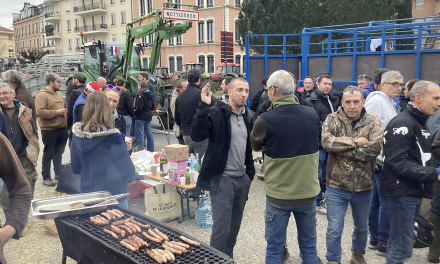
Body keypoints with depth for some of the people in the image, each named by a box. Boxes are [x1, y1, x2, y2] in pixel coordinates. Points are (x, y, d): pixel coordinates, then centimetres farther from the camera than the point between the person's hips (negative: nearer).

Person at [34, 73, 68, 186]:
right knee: (48, 154, 2)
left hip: (62, 128, 7)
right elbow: (40, 112, -22)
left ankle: (58, 174, 27)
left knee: (59, 153, 16)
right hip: (49, 130, -7)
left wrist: (65, 111, 8)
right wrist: (56, 112, -20)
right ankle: (46, 178, 11)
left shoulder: (58, 94, 14)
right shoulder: (42, 95, -12)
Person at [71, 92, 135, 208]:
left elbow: (75, 169, 6)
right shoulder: (112, 137, -21)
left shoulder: (77, 134, -5)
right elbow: (128, 170, -13)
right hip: (114, 194, -5)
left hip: (87, 191, 5)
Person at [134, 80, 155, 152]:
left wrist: (134, 112, -7)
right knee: (149, 134, 13)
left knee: (139, 135, -2)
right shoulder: (150, 94, 8)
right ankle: (151, 151, 19)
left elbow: (139, 108, -21)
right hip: (148, 116, 8)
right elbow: (152, 106, 15)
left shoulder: (140, 95, -17)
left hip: (141, 117, -8)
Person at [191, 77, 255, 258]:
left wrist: (250, 172, 16)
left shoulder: (246, 116, 10)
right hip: (223, 178, -7)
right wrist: (204, 107, -32)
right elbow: (197, 136, -24)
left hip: (242, 178, 7)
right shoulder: (216, 113, -11)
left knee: (234, 226, 16)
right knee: (221, 227, -1)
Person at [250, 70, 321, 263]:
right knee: (309, 246, 18)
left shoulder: (265, 120, -18)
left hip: (278, 195, -3)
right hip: (308, 192, 4)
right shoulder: (313, 115, -6)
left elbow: (256, 147, 2)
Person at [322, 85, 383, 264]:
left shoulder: (372, 122, -5)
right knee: (334, 229, 6)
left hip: (363, 186, 2)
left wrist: (342, 148, -19)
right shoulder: (332, 120, -6)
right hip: (337, 186, -2)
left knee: (362, 227, 23)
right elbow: (326, 142, -24)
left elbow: (376, 147, -21)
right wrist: (355, 142, -21)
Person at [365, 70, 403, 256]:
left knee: (377, 200, 15)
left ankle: (375, 239, 25)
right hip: (381, 160, -9)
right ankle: (384, 244, 9)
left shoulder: (390, 103, 16)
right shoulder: (376, 101, -13)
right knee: (387, 202, -2)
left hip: (386, 160, 9)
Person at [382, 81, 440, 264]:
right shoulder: (403, 123, -16)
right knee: (403, 248, -3)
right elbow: (397, 162, -23)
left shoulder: (420, 123, 15)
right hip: (401, 193, -9)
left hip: (413, 191, 9)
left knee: (398, 242, 18)